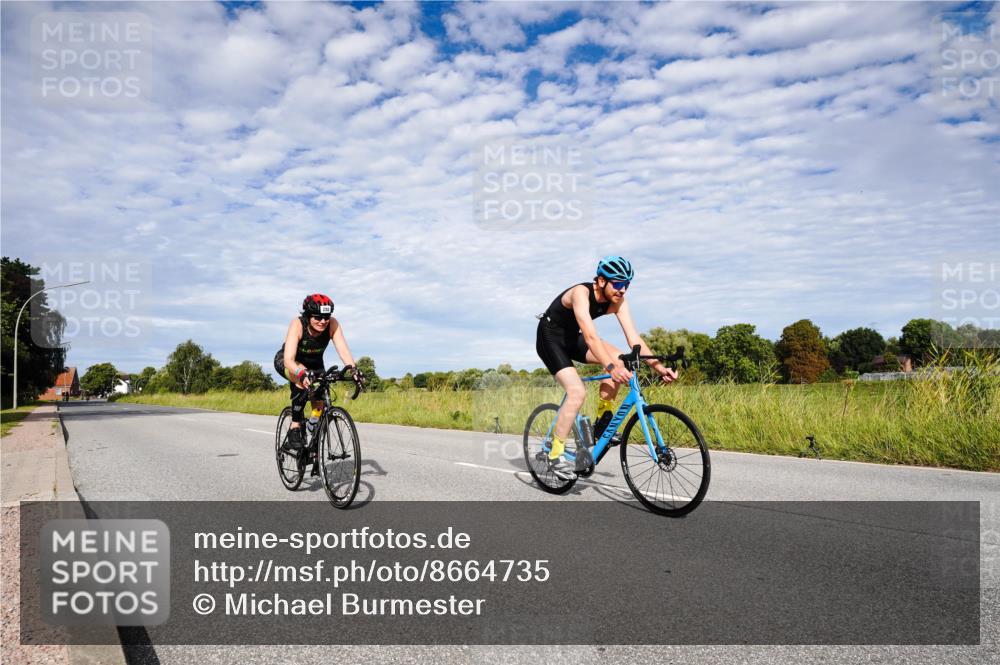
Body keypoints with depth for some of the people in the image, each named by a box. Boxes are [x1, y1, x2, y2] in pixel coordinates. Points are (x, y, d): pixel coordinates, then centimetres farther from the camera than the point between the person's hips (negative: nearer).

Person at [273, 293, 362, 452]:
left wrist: (353, 369, -57)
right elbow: (289, 360, -44)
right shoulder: (297, 324, -35)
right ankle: (295, 428, -23)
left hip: (314, 364, 4)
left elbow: (343, 349, -38)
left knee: (320, 404, -8)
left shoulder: (333, 324, -28)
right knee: (303, 381, -36)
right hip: (285, 362, -4)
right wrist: (302, 374, -62)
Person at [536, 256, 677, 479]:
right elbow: (590, 336, -42)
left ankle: (602, 423, -4)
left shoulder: (617, 301, -11)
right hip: (550, 338, -7)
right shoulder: (581, 293, -31)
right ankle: (555, 455, -12)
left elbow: (634, 338, -16)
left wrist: (658, 366, -27)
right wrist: (610, 367, -51)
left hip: (572, 338, 7)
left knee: (617, 359, -16)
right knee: (578, 392, -24)